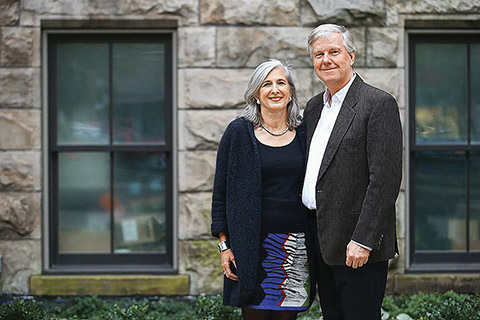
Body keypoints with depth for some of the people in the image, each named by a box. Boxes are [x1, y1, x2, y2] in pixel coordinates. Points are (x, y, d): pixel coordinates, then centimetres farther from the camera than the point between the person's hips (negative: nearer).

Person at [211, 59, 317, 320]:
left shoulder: (303, 134, 8)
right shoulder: (239, 132, 1)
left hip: (296, 247, 2)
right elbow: (221, 191, 2)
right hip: (253, 245, -2)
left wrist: (315, 245, 9)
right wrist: (224, 244, -4)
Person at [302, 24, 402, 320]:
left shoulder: (379, 104, -10)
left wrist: (362, 241, -20)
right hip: (321, 245, 8)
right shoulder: (314, 107, 15)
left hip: (359, 248, -7)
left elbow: (386, 179, -16)